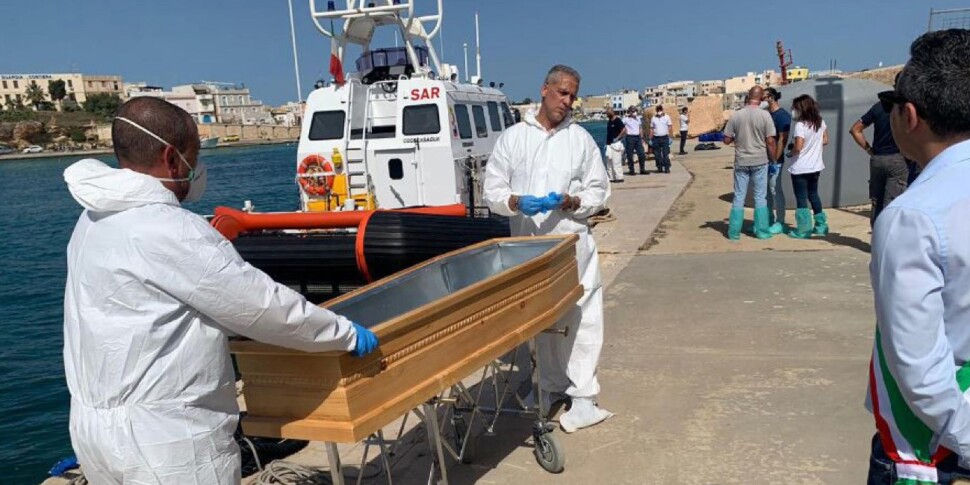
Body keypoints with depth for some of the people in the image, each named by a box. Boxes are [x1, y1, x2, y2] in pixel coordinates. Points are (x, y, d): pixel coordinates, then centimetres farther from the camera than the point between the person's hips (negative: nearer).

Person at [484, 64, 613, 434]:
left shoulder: (581, 139, 7)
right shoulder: (513, 137, 6)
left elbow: (599, 191, 7)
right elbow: (493, 190, 4)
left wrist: (570, 202, -13)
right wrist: (516, 202, -17)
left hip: (573, 241, -1)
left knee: (581, 317, -3)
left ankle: (582, 396, 5)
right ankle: (552, 385, 27)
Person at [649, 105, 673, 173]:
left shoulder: (666, 117, 4)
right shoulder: (653, 118, 9)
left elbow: (669, 128, 3)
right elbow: (651, 129, 9)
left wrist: (669, 138, -4)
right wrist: (650, 139, 5)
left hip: (665, 137, -2)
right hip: (656, 138, 2)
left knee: (666, 154, -4)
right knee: (657, 155, 4)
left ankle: (667, 168, -2)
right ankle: (659, 168, 13)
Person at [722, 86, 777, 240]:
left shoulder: (736, 115, -4)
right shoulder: (764, 115, -9)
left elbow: (727, 140, -1)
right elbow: (770, 141, -9)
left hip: (741, 162, 1)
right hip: (759, 161, -1)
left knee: (738, 197, 8)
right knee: (760, 197, 8)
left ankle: (734, 232, 10)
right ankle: (761, 231, 12)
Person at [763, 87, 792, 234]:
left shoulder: (782, 115, -10)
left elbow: (782, 139, -15)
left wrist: (775, 161, -19)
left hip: (774, 159, -8)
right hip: (764, 158, 8)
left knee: (775, 190, -3)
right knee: (766, 190, 11)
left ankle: (779, 223, 5)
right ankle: (769, 220, 20)